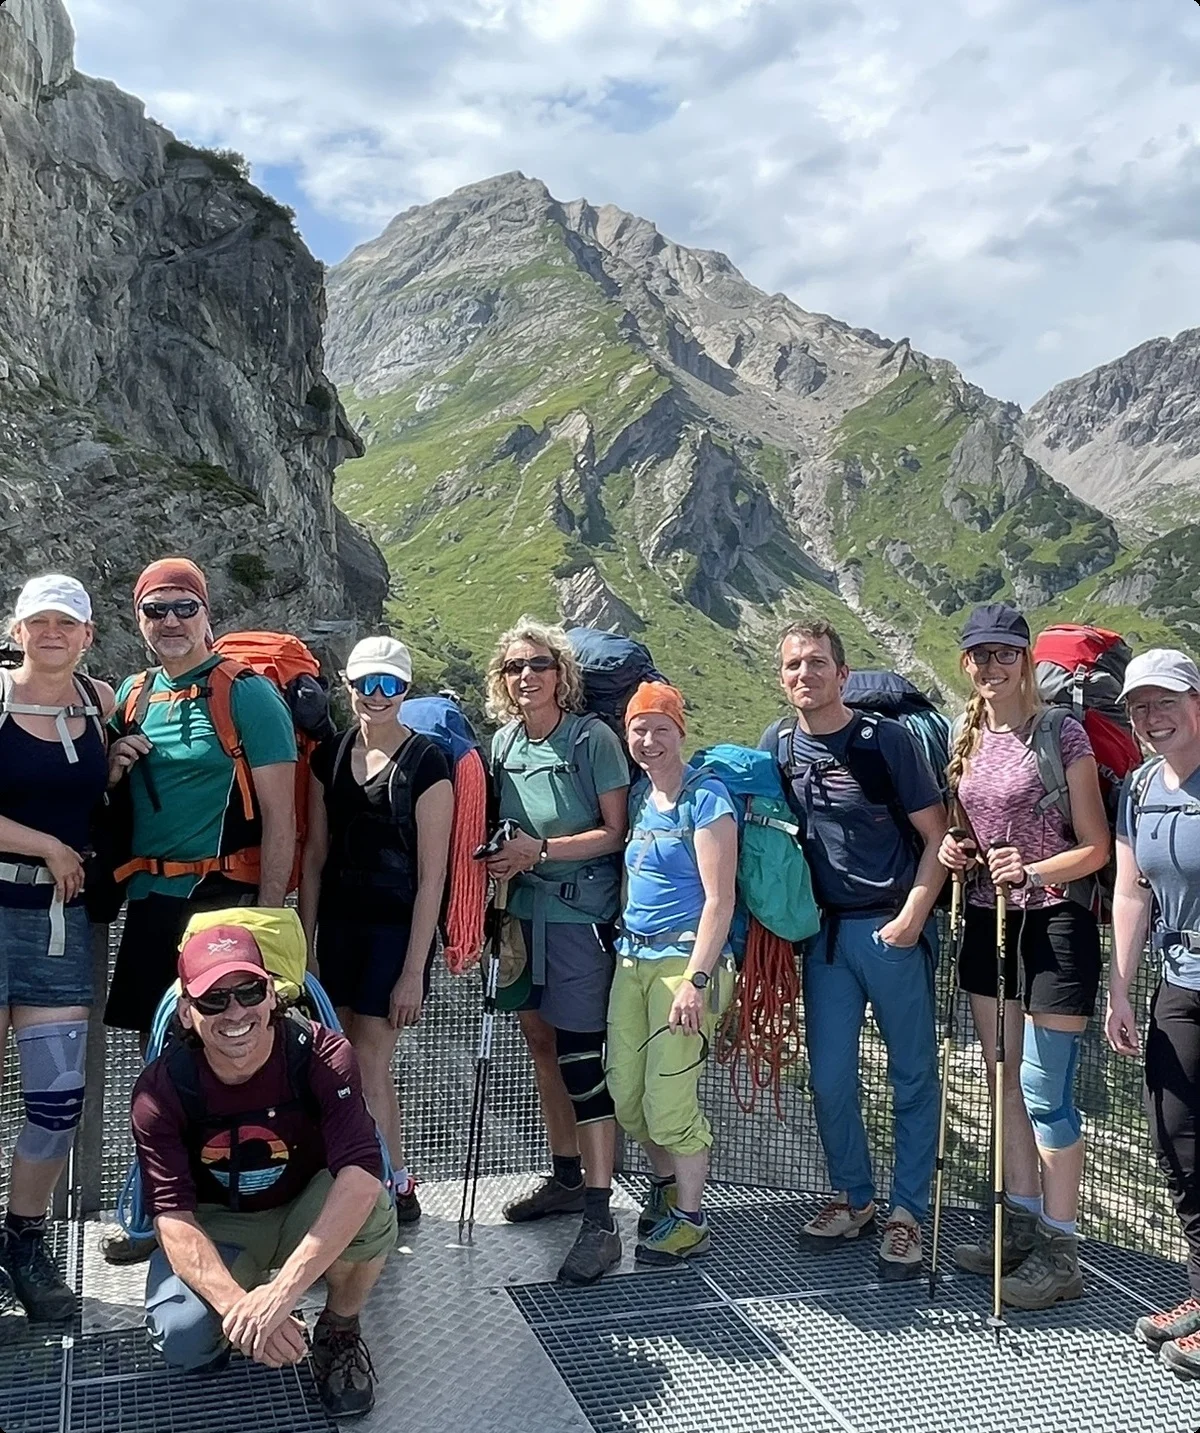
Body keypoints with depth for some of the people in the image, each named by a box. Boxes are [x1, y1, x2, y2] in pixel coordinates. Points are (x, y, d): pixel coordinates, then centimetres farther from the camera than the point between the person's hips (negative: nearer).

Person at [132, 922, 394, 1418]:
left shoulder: (323, 1057, -25)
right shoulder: (160, 1090, -20)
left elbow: (361, 1172, -38)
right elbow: (173, 1215, -24)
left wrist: (281, 1292, -47)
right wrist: (237, 1304, -41)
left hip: (308, 1215, 0)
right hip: (217, 1225, 1)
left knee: (369, 1205, -34)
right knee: (183, 1338, -28)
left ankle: (339, 1330, -2)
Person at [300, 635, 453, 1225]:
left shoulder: (426, 762, -10)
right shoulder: (330, 756, 6)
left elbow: (432, 874, -11)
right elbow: (315, 855, 9)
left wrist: (414, 970, -13)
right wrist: (305, 945, 5)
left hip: (396, 928, -6)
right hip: (338, 925, 6)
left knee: (367, 1063, -5)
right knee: (349, 1065, 10)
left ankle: (393, 1191, 11)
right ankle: (397, 1189, 24)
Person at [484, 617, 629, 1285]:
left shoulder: (592, 738, -10)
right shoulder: (503, 742, 8)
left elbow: (615, 832, -10)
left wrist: (541, 848, -19)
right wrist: (501, 858, -2)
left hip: (580, 914, -6)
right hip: (525, 912, 7)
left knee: (582, 1059, -8)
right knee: (543, 1048, 16)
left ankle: (599, 1220, -4)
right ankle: (566, 1178, 33)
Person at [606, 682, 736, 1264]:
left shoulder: (706, 799, -9)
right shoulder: (637, 797, 12)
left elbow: (719, 899, -14)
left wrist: (696, 979, -19)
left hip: (685, 959, -7)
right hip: (632, 958, 7)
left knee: (668, 1100, -5)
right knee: (625, 1094, 8)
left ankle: (690, 1221, 14)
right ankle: (665, 1182, 33)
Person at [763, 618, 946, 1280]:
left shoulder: (887, 740, -10)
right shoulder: (777, 744, 4)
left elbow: (936, 836, -7)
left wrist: (912, 917, -14)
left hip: (892, 927, -4)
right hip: (826, 930, 4)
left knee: (912, 1074, 5)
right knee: (829, 1078, 9)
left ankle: (907, 1214, 17)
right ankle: (852, 1198, 27)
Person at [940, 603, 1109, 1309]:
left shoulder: (1062, 734, -9)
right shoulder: (966, 739, 9)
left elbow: (1096, 847, -9)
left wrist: (1032, 870, -24)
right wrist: (955, 852, -1)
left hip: (1054, 922, -6)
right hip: (989, 920, 7)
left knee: (1045, 1091, -3)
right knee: (1005, 1083, 14)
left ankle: (1060, 1250, 9)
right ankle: (1022, 1224, 27)